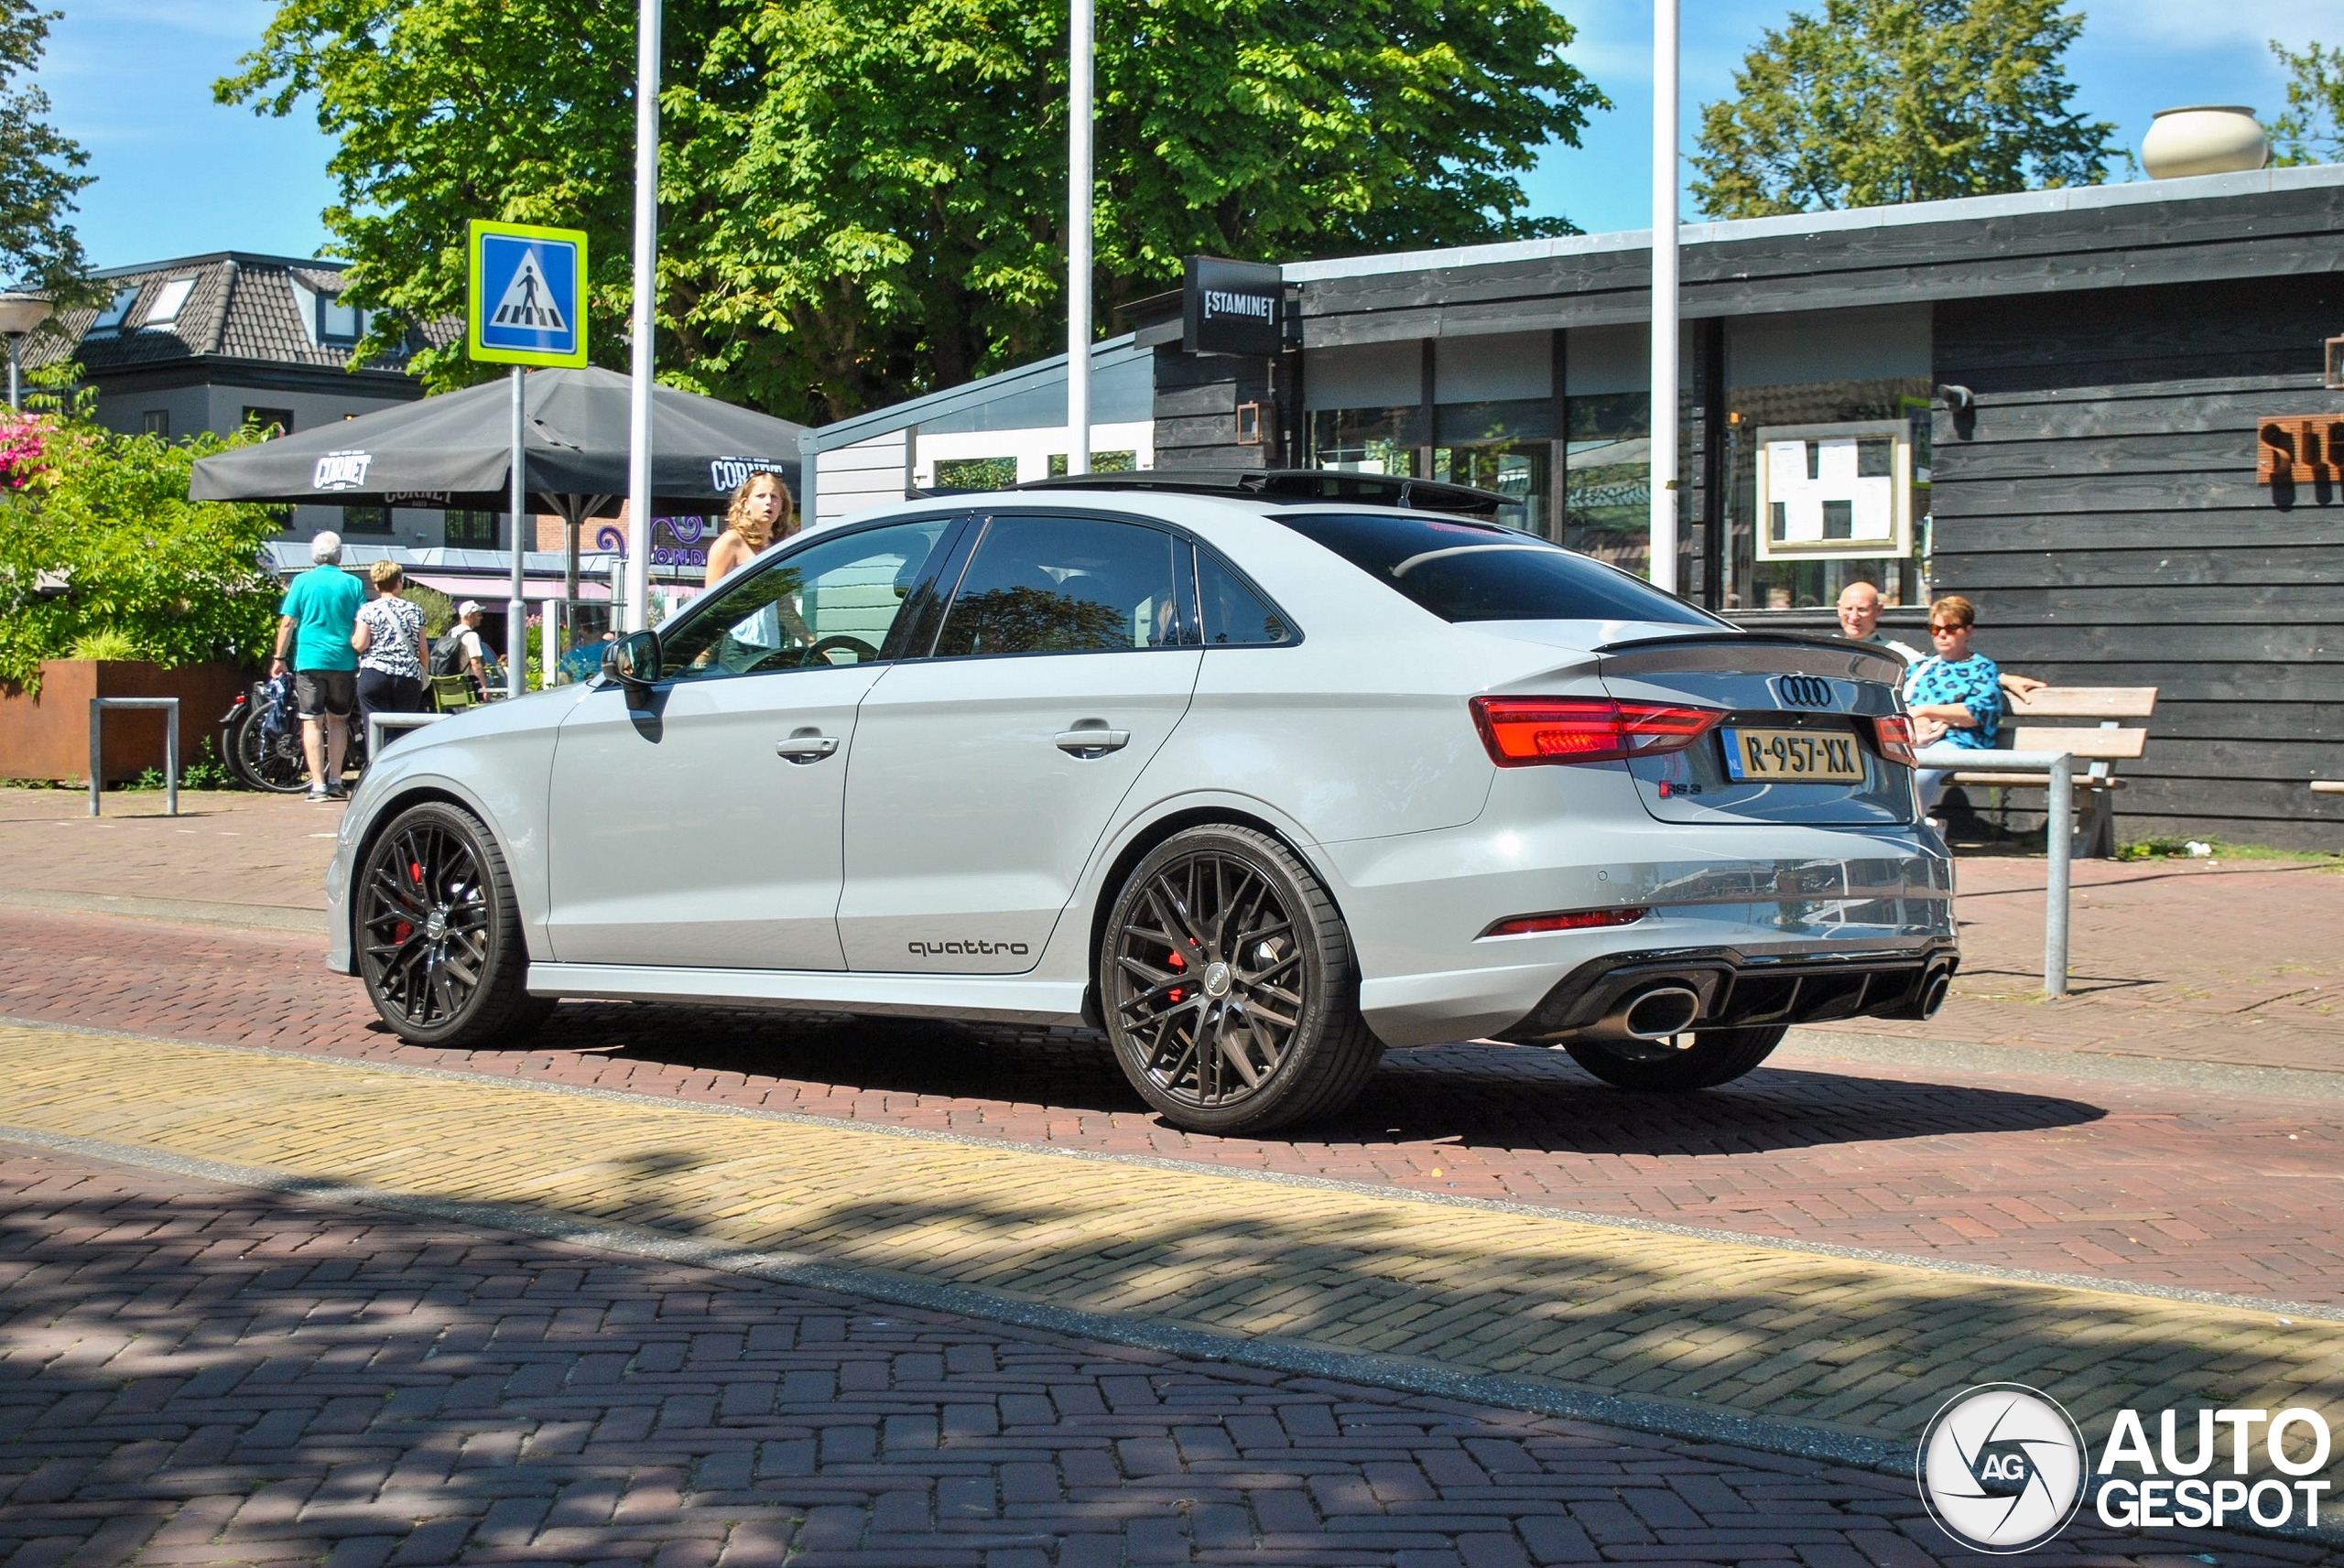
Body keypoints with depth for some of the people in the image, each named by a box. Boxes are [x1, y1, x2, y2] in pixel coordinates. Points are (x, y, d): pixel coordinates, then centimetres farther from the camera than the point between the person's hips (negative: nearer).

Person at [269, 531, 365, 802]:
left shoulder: (302, 582, 1)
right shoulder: (352, 584, 2)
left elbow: (287, 622, 0)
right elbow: (361, 626, 2)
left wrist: (279, 658, 7)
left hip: (309, 660, -1)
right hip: (344, 661, 1)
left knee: (312, 722, 0)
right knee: (338, 721, 14)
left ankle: (318, 785, -6)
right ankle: (335, 780, 12)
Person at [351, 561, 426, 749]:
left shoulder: (367, 610, 1)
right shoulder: (415, 611, 8)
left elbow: (360, 644, -6)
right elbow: (422, 649, 10)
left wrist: (352, 636, 16)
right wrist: (423, 676, 22)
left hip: (374, 675, -2)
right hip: (409, 677, 2)